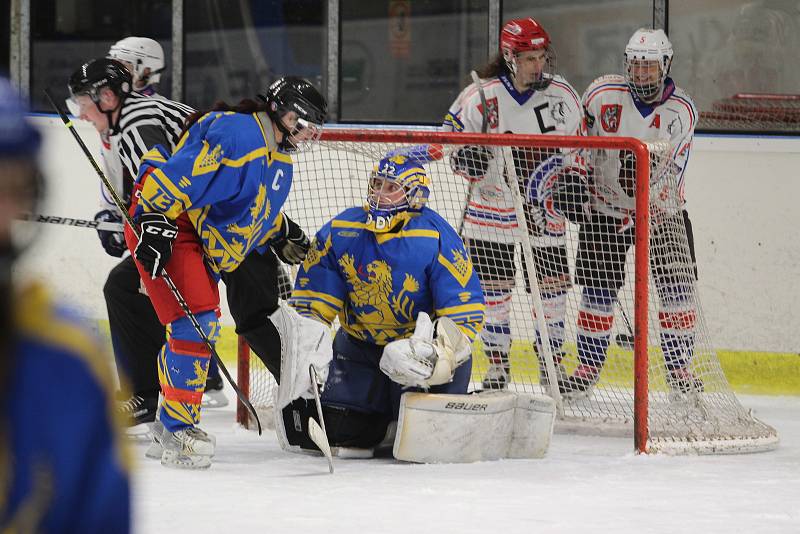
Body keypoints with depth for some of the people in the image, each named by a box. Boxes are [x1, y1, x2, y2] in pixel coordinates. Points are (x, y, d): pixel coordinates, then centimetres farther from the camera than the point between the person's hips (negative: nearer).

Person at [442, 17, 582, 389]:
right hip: (492, 205, -1)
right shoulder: (482, 96, -11)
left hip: (545, 212, 1)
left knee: (552, 285, 3)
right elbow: (451, 133, 0)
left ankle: (552, 365, 15)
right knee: (493, 288, 3)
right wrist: (468, 158, -19)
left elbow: (576, 146, 9)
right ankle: (497, 367, 14)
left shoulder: (562, 96, -4)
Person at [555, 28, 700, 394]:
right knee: (598, 289, 0)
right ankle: (589, 364, 12)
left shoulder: (682, 110, -12)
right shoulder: (603, 93, -9)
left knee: (676, 287, -9)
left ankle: (679, 367, 1)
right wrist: (571, 179, -2)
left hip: (660, 209, 0)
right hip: (604, 206, 0)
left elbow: (670, 171, -18)